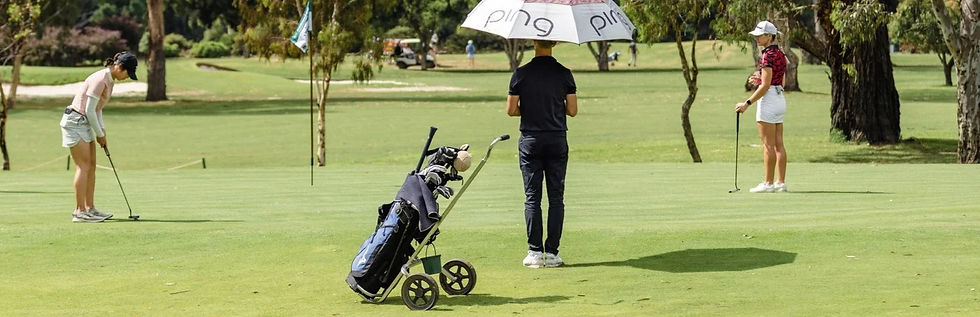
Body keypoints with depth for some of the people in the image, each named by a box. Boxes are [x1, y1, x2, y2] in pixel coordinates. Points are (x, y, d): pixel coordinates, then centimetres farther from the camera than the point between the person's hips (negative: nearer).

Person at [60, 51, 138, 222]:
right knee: (84, 166, -11)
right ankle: (79, 211, -11)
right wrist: (99, 134, -9)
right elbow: (89, 110, -19)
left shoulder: (110, 80, 11)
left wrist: (102, 130, 8)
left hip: (85, 123, 10)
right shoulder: (100, 79, -20)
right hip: (75, 121, -10)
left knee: (91, 166, 9)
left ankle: (90, 208, 12)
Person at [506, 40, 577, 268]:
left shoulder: (521, 74, -5)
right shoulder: (564, 74, -3)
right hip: (557, 140, 0)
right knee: (556, 198, 5)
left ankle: (534, 251, 0)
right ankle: (552, 253, 2)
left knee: (532, 198, 4)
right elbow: (572, 110, -1)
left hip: (530, 141, 0)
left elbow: (511, 110, -3)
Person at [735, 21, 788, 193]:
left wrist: (747, 103, -16)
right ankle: (781, 182, 8)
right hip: (780, 98, 9)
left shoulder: (768, 55, -16)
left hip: (769, 99, -9)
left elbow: (766, 86, -19)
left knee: (768, 145, -6)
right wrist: (760, 80, 13)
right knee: (778, 144, 8)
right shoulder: (780, 54, 13)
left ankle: (768, 183, -4)